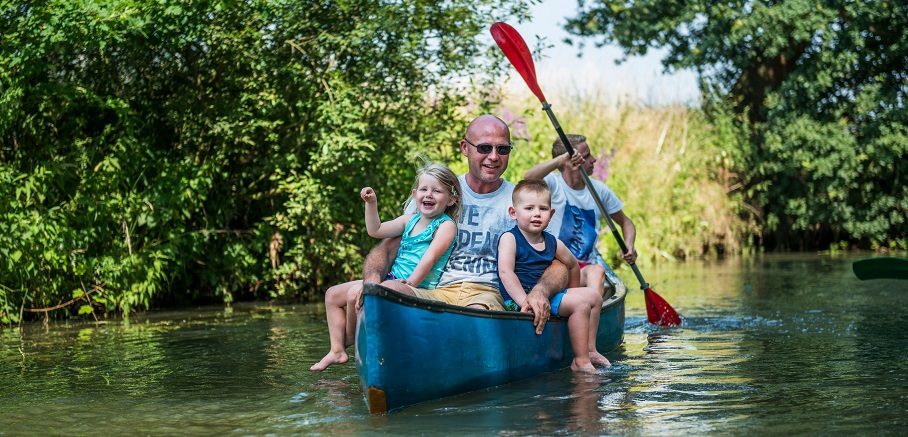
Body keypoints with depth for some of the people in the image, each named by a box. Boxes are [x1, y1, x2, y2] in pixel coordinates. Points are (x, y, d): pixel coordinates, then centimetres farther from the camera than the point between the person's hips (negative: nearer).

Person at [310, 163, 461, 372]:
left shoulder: (446, 225, -7)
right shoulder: (410, 219, 15)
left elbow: (429, 258, -17)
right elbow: (376, 231, 16)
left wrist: (410, 283, -24)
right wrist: (371, 204, 4)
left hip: (416, 287, -9)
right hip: (392, 280, 9)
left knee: (357, 292, -27)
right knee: (333, 294, 7)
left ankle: (350, 337, 1)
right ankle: (337, 350, 1)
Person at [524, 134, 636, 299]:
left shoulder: (599, 190, 11)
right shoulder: (553, 184, -3)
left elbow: (625, 222, 23)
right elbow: (529, 178, -28)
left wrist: (629, 246, 2)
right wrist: (561, 159, -37)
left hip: (587, 264, 3)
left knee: (596, 272, -32)